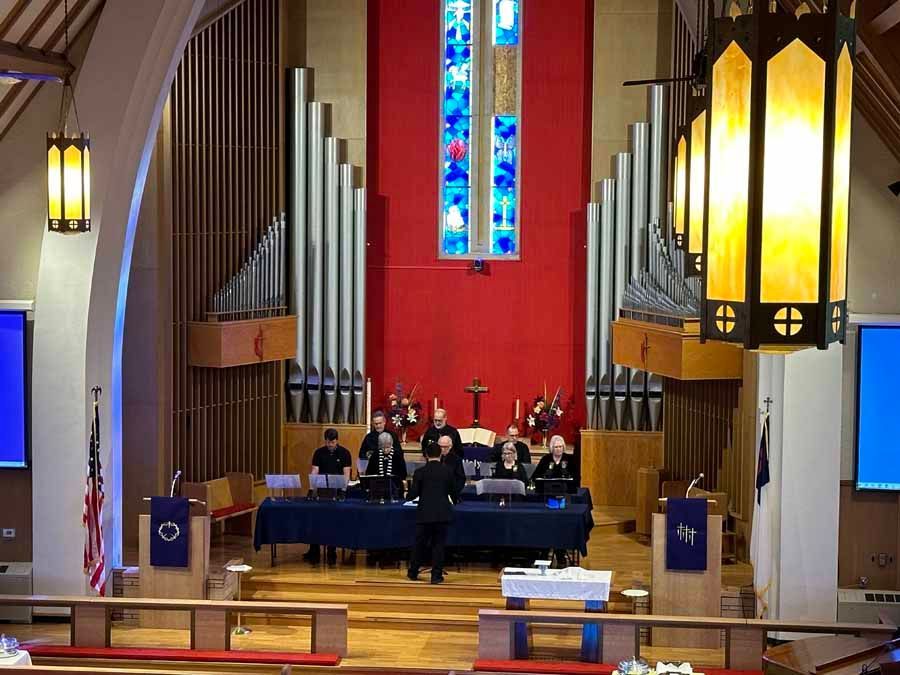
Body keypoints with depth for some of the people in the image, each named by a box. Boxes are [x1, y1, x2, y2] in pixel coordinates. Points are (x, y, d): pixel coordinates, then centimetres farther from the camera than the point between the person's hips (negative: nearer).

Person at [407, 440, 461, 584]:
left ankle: (413, 572, 22)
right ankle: (436, 575, 3)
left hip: (425, 513, 0)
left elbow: (413, 494, -4)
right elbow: (455, 492, 5)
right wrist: (452, 501, 27)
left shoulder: (420, 472, -3)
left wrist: (409, 494, 19)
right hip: (443, 513, 0)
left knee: (420, 543, 12)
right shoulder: (448, 471, -1)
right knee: (438, 544, 5)